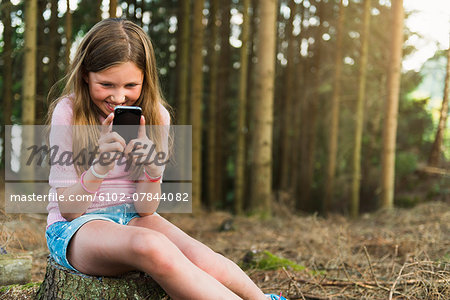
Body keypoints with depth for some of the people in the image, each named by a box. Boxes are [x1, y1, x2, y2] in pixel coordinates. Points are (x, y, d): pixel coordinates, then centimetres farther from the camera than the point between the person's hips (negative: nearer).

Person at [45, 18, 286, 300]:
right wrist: (99, 169, -33)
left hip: (132, 219, 4)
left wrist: (153, 169, -28)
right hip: (75, 227, -3)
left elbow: (145, 209, -7)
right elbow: (68, 209, -14)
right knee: (151, 247, -36)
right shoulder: (68, 112, -12)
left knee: (204, 261, -29)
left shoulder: (155, 115, -3)